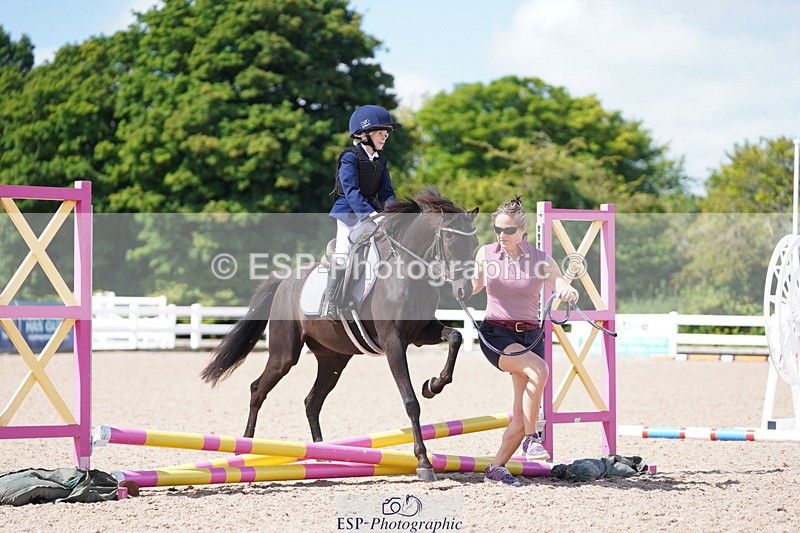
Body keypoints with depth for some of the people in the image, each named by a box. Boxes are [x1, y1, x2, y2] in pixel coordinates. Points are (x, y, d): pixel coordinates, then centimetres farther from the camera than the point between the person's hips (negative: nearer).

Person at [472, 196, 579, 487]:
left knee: (522, 415, -2)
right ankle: (531, 438, -18)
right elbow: (475, 285, 18)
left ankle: (497, 468, 14)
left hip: (530, 336, 2)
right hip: (495, 334, -2)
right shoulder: (485, 254, 2)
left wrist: (568, 293, -33)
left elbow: (562, 287, -10)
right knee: (538, 370, -31)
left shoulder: (540, 260, -2)